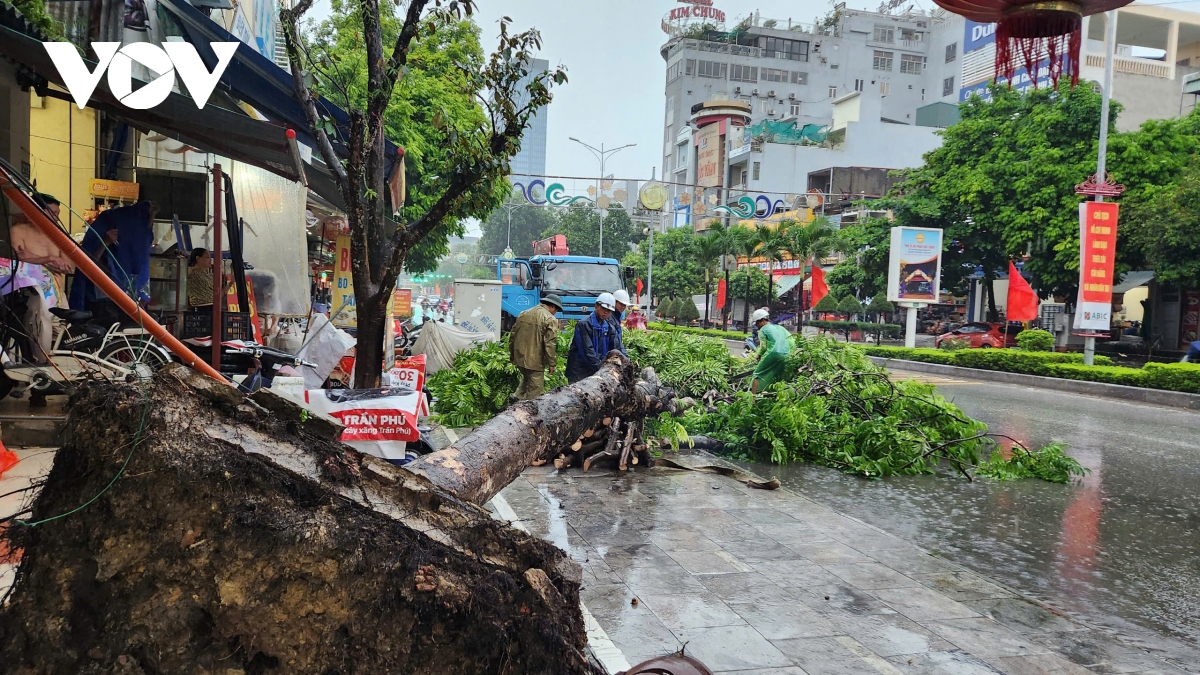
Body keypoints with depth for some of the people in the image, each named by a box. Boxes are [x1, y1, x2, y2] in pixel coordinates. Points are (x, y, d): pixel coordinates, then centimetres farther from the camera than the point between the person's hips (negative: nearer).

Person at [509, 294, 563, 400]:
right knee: (535, 390, 3)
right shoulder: (550, 320, -11)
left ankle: (517, 398, 18)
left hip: (519, 358, 7)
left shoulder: (523, 314, 11)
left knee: (526, 379, 29)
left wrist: (512, 355, 25)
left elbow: (512, 336, 16)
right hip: (535, 361, -7)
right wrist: (552, 363, -9)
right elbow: (550, 343, -17)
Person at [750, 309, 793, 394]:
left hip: (774, 354, -6)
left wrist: (759, 356, 17)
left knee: (758, 374, 1)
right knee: (777, 377, 16)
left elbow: (764, 347, 2)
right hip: (786, 356, 6)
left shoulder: (763, 330, 7)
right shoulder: (781, 328, 25)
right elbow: (791, 342, 19)